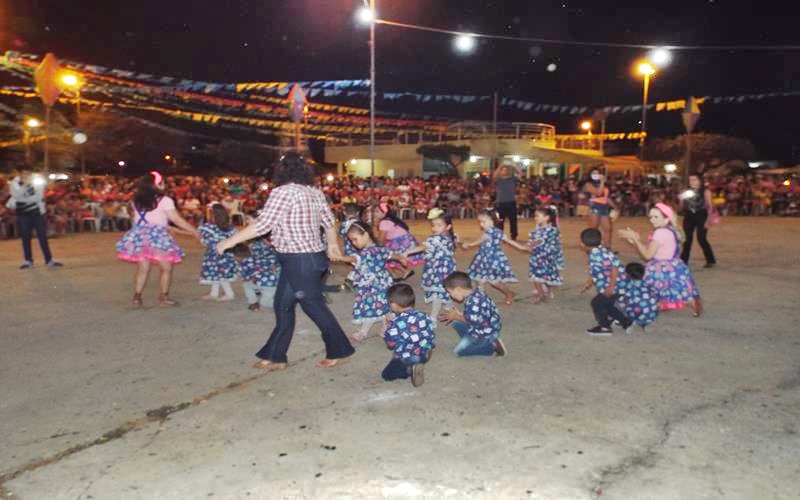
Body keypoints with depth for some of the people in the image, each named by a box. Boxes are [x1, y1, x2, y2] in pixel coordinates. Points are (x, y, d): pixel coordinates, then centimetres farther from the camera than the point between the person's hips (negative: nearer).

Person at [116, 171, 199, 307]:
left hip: (139, 235, 6)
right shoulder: (164, 200, -7)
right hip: (157, 236, -6)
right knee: (166, 268, 6)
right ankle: (164, 297, 8)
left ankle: (137, 297, 10)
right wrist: (195, 232, 0)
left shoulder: (137, 200, 11)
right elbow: (178, 221, -7)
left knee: (142, 268, 12)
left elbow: (136, 219, 16)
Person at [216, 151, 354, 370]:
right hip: (312, 256, 9)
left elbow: (261, 225, -20)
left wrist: (229, 242, -11)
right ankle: (275, 356, 21)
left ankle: (339, 351, 16)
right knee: (283, 305, 13)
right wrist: (332, 244, 32)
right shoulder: (314, 191, 7)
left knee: (314, 306, 3)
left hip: (300, 260, -9)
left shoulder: (282, 192, -17)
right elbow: (329, 220, 15)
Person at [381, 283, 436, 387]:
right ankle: (412, 367, 5)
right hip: (424, 355, 6)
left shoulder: (396, 323, -22)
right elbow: (431, 337, -1)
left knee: (386, 374, 10)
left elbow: (391, 343, -13)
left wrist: (386, 332, 3)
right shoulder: (424, 317, -7)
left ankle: (410, 369, -14)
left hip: (405, 358, -6)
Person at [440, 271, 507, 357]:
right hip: (485, 328, 10)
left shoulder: (473, 301, -28)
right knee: (456, 323, 13)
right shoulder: (476, 293, 2)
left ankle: (492, 346, -3)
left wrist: (456, 317, -15)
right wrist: (458, 315, 3)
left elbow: (474, 321, -28)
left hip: (487, 333, -10)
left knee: (458, 351, -2)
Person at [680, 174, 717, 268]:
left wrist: (708, 219, -10)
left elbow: (710, 206, -3)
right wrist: (682, 199, -8)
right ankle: (683, 260, 7)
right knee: (688, 239, 4)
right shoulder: (687, 191, 10)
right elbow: (682, 206, 13)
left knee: (701, 239, -8)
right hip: (689, 216, 4)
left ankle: (711, 260, 7)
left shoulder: (705, 191, -1)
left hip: (701, 216, -4)